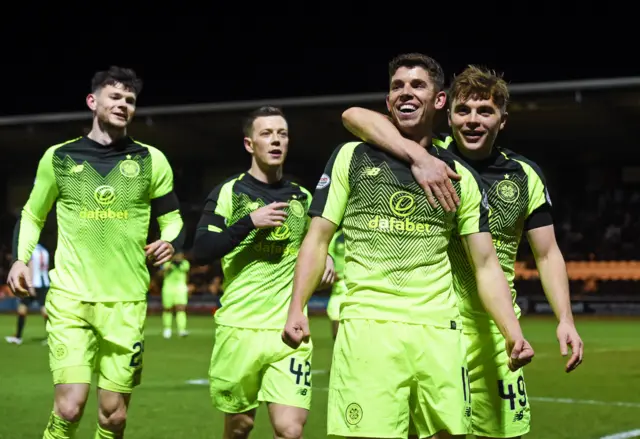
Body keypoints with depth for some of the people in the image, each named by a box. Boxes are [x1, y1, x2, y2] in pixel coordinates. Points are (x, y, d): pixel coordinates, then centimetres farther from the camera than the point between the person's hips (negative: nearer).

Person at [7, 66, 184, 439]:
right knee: (69, 407, -14)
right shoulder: (59, 157, 5)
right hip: (70, 299, -1)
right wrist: (21, 258, 2)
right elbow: (33, 214, 18)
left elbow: (173, 221, 13)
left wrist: (169, 243, -9)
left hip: (126, 302, 1)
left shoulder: (151, 161, 5)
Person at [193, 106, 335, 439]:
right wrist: (250, 222, -17)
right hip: (239, 327, -2)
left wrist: (325, 258, 5)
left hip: (289, 330, 2)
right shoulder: (228, 192, 0)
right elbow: (201, 251, -11)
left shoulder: (302, 197, 12)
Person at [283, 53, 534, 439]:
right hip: (367, 329, -2)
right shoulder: (351, 158, 10)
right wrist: (297, 309, -6)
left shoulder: (461, 177, 13)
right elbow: (318, 241, 9)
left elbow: (486, 265, 11)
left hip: (439, 334, 2)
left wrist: (514, 333, -4)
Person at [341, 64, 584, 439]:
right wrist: (419, 156, -30)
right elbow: (355, 115, -16)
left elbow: (547, 253, 10)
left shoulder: (525, 176, 5)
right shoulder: (431, 157, -3)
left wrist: (565, 319, -4)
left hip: (493, 332, 3)